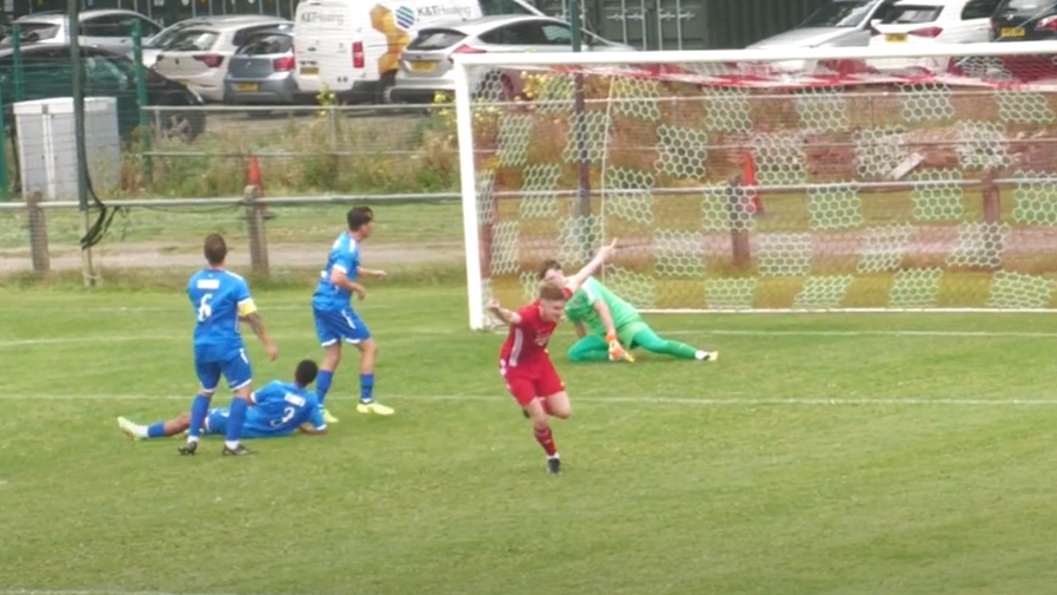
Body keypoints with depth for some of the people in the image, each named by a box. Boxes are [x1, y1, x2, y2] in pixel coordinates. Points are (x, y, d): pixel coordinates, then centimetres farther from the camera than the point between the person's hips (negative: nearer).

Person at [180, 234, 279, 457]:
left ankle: (192, 440, 17)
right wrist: (268, 343, -6)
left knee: (206, 390, 23)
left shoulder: (194, 282, 2)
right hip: (228, 346, -6)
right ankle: (232, 443, -3)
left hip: (202, 346, 6)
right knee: (243, 390, 5)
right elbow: (251, 316, -14)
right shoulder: (235, 282, -14)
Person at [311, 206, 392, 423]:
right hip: (336, 305, -9)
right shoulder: (349, 248, -19)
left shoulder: (345, 241, 11)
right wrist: (358, 288, -16)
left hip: (322, 303, 9)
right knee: (368, 347, 3)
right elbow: (337, 278, -31)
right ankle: (367, 401, 7)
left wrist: (372, 273, 22)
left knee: (332, 356, 11)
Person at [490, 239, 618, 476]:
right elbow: (511, 318, -65)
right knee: (542, 421, -9)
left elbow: (575, 281, -3)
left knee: (563, 412, 1)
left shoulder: (557, 302, -21)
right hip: (516, 367, -6)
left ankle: (536, 405, 35)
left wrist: (599, 258, 12)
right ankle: (553, 457, 22)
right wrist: (499, 312, -90)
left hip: (540, 361, 6)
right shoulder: (527, 316, -40)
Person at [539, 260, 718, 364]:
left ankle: (700, 355, -30)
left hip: (624, 320, -8)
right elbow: (580, 327, 24)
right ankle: (617, 355, -16)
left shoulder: (583, 284, -15)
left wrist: (612, 337, -30)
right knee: (574, 353, -11)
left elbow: (601, 307, -23)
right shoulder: (564, 304, 9)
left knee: (654, 344, -31)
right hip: (603, 333, 8)